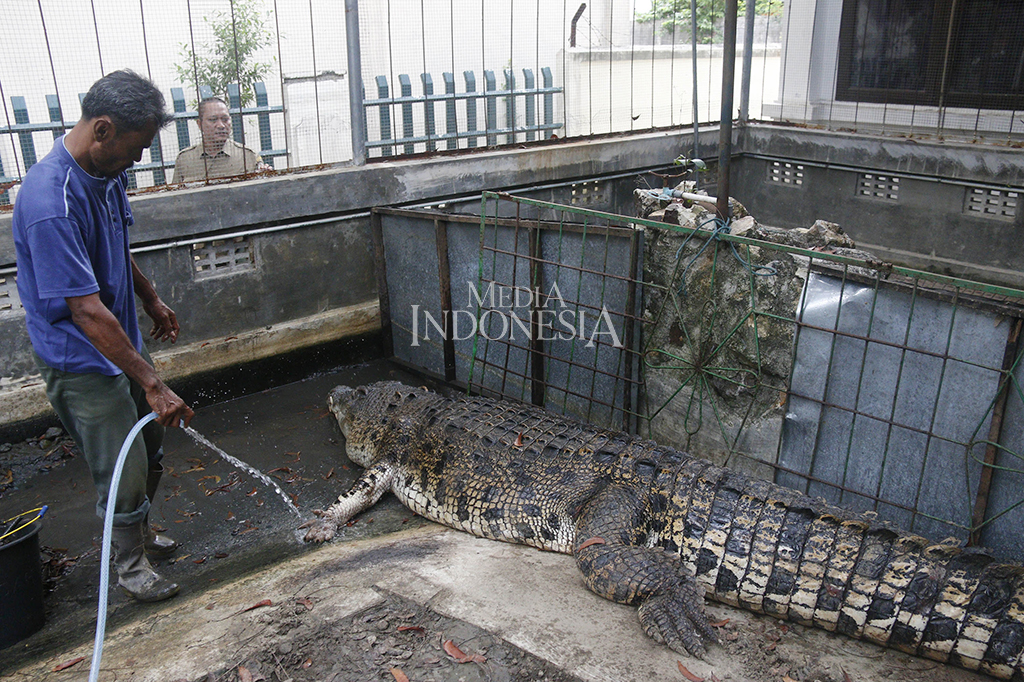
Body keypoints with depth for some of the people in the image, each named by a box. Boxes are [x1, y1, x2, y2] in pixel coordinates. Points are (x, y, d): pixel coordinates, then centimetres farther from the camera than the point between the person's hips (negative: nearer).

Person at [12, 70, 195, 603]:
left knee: (149, 448, 21)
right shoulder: (51, 202, -31)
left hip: (122, 339, 9)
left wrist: (151, 301, 26)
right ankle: (130, 563, 27)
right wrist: (153, 385, -31)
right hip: (81, 361, -9)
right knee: (121, 469, 4)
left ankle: (139, 531, 43)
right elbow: (87, 311, -32)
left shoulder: (106, 173, -2)